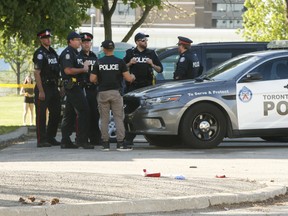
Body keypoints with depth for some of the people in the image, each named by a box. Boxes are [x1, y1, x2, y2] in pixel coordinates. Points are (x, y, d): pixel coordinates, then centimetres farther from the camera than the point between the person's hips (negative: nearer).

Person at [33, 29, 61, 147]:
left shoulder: (52, 52, 14)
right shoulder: (39, 53, -10)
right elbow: (36, 73, -16)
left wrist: (58, 86, 15)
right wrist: (40, 91, -20)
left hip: (53, 87, 8)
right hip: (43, 87, -8)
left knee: (56, 113, 11)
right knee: (41, 115, -5)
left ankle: (50, 137, 21)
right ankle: (41, 140, -4)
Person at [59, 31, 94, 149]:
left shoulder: (74, 53, 20)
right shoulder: (67, 53, -12)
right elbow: (68, 70, -22)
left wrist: (84, 66, 11)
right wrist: (83, 69, -13)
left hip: (76, 86, 11)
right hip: (72, 86, -11)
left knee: (69, 115, 9)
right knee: (83, 112, -12)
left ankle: (65, 141, 11)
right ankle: (82, 140, -13)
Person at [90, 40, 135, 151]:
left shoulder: (98, 62, 2)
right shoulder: (119, 62, -1)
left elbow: (92, 79, -1)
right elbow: (128, 78, -4)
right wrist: (132, 77, 18)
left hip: (102, 93, 1)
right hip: (116, 92, -1)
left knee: (104, 119, 6)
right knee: (118, 118, 0)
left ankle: (105, 143, 3)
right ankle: (120, 143, -7)